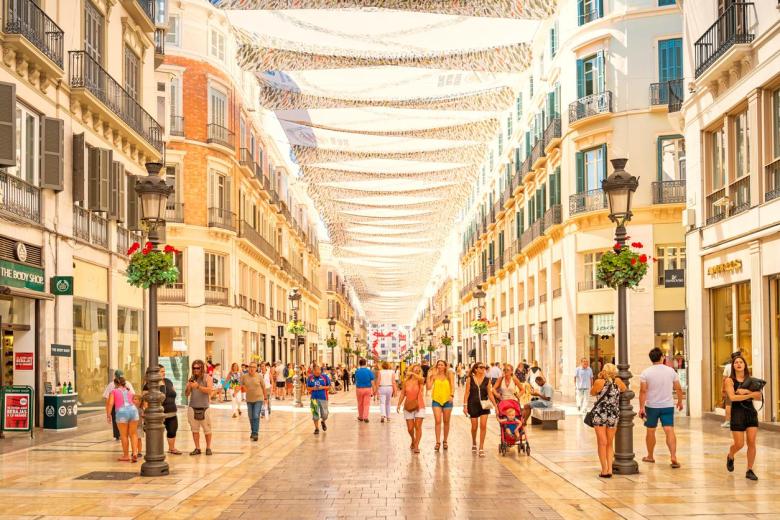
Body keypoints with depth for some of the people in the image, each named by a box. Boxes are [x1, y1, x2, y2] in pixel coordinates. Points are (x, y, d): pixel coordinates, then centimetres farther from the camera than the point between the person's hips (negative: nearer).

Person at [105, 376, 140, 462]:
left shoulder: (113, 391, 14)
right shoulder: (129, 391, 26)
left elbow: (110, 404, 2)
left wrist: (108, 415, 3)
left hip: (121, 412, -3)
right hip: (133, 410, 3)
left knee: (124, 435, 8)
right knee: (133, 434, 12)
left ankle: (126, 456, 17)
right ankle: (135, 453, -2)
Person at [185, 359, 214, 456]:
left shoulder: (207, 378, 2)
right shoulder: (191, 379, 10)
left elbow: (209, 391, -13)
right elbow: (186, 394, 8)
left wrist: (198, 386, -21)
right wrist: (189, 386, -11)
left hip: (204, 408, -3)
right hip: (192, 407, 3)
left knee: (207, 429, 1)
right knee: (195, 429, 3)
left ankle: (208, 448, 12)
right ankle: (197, 448, 9)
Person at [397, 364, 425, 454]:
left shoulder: (420, 380, -1)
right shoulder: (406, 382, 3)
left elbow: (421, 379, -27)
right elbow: (403, 394, 6)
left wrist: (412, 374, -36)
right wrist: (399, 404, -2)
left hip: (419, 406, -1)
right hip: (408, 407, 1)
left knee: (418, 426, -9)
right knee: (410, 428, 2)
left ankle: (416, 446, -5)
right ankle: (413, 441, 31)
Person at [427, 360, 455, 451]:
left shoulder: (449, 375, 3)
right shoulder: (434, 376, 4)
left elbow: (452, 386, -4)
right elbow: (429, 387, -2)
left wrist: (452, 395, -20)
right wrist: (429, 377, -7)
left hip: (447, 400, 0)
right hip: (436, 400, 0)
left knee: (446, 422, 9)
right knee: (437, 421, -9)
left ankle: (445, 442, 22)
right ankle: (438, 442, -6)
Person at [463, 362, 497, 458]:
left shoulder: (487, 380, 1)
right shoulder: (470, 379, -3)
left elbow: (490, 394, 4)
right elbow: (467, 393, -2)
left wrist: (495, 405, 0)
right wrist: (465, 406, -8)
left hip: (484, 405, 1)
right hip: (473, 405, -1)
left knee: (483, 425, -10)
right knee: (474, 426, 8)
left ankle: (481, 448, -3)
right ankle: (474, 443, 36)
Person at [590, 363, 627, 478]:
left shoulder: (599, 382, -10)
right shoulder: (617, 381, -2)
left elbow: (592, 393, 7)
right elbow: (624, 389, 18)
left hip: (600, 414, -3)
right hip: (614, 415, 3)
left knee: (602, 443, 3)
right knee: (610, 444, 15)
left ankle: (604, 470, 0)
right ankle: (609, 469, 9)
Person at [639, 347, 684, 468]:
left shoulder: (646, 372, -7)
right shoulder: (671, 371, -2)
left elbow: (643, 391, -11)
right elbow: (678, 389, 3)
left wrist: (641, 407, -10)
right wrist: (680, 402, 18)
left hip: (651, 406, 0)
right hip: (668, 406, 1)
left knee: (650, 431, 14)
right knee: (669, 431, -4)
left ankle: (650, 456, 27)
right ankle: (673, 457, -18)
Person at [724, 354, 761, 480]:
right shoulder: (730, 380, -3)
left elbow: (759, 397, -3)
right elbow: (732, 397, -17)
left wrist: (747, 391, -18)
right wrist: (751, 395, -18)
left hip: (751, 412, 3)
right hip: (737, 413, -3)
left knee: (752, 443, -3)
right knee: (739, 444, -1)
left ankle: (750, 471, 8)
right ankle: (730, 457, 33)